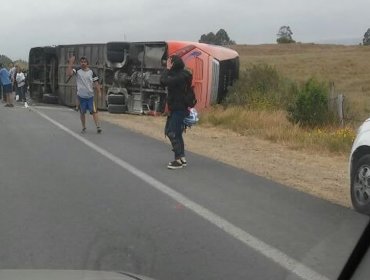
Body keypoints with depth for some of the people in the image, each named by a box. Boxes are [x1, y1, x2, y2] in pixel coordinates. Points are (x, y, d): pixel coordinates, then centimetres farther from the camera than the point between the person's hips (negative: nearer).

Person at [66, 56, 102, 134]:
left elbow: (96, 82, 3)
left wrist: (99, 92, -5)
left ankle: (98, 127, -8)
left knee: (94, 111, -7)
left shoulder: (91, 72, 1)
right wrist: (70, 64, -22)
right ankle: (84, 128, 20)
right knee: (82, 112, 10)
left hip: (90, 95, 0)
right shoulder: (77, 70, -2)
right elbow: (69, 73, -19)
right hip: (81, 96, 1)